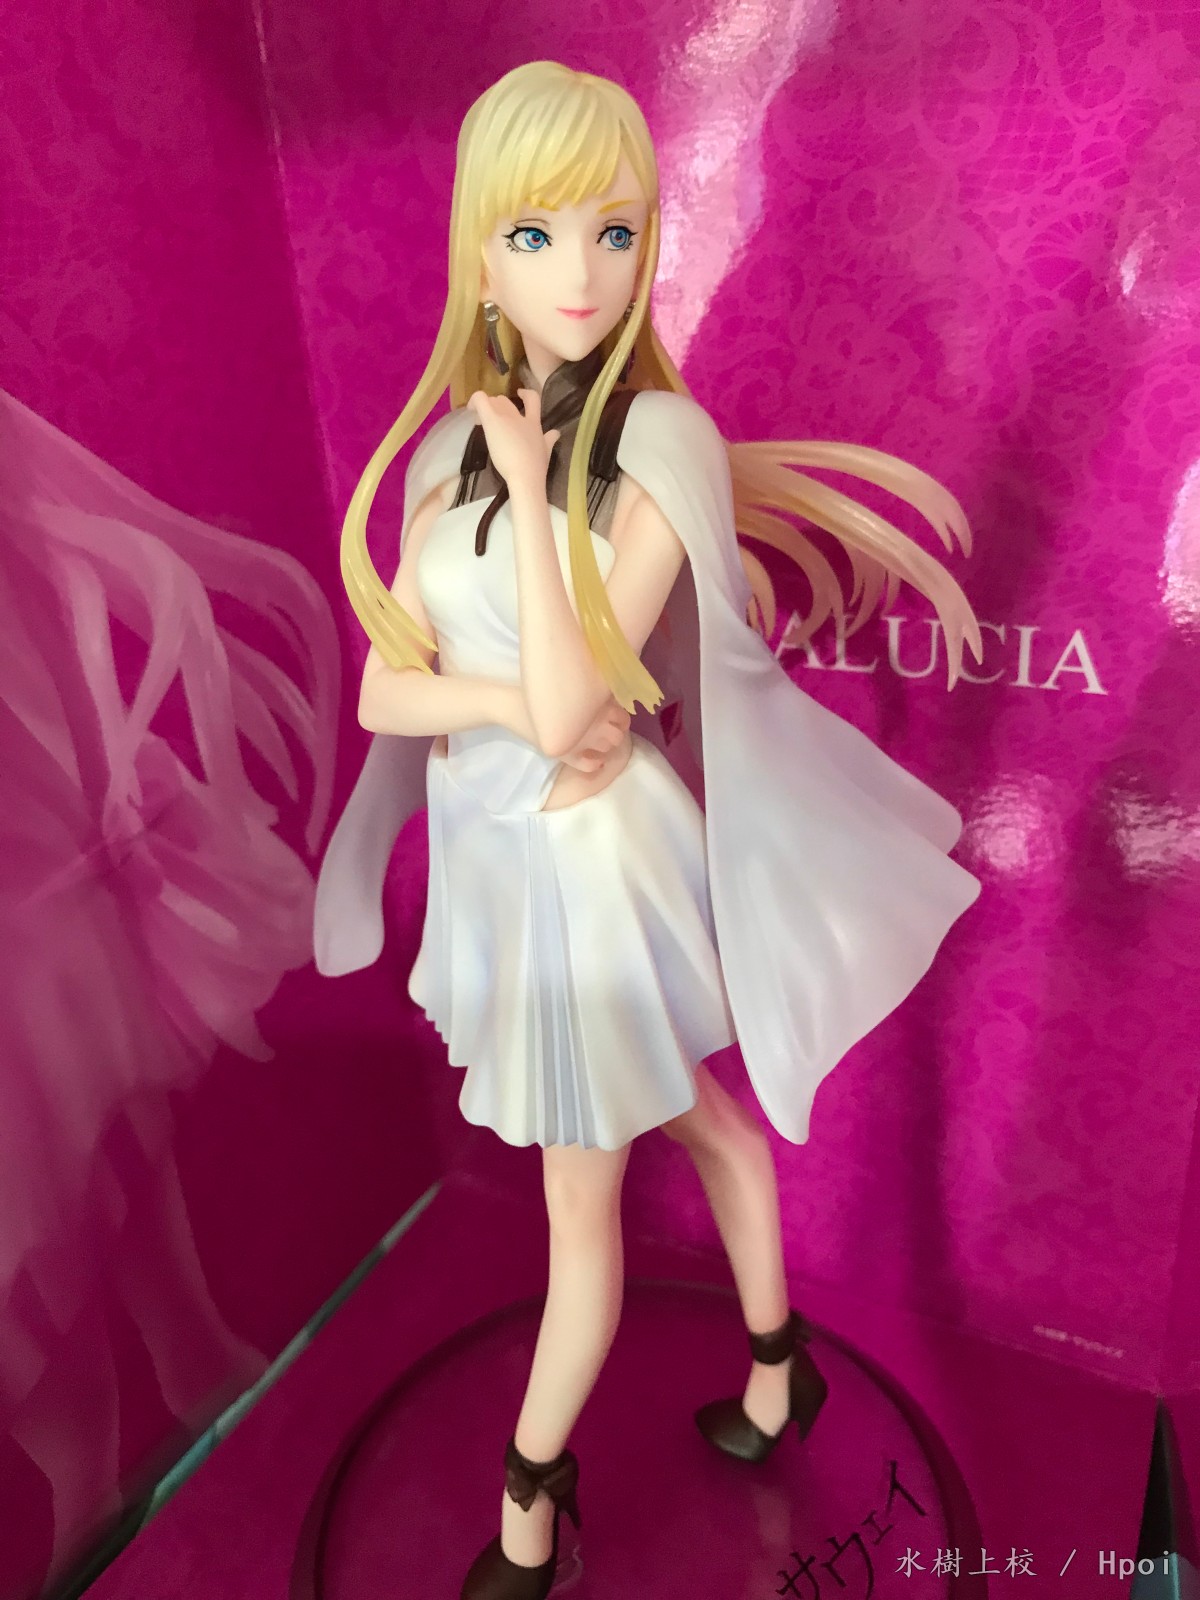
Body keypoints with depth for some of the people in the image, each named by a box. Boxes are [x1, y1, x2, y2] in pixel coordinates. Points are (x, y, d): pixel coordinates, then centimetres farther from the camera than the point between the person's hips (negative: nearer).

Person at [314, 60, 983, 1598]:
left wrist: (529, 486, -20)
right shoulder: (458, 441, 1)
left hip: (596, 861, -6)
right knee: (696, 1116, 25)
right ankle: (778, 1357, 50)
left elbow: (571, 703, -26)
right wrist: (520, 705, -20)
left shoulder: (661, 443, -17)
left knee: (582, 1200, 13)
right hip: (500, 854, 7)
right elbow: (383, 689, -4)